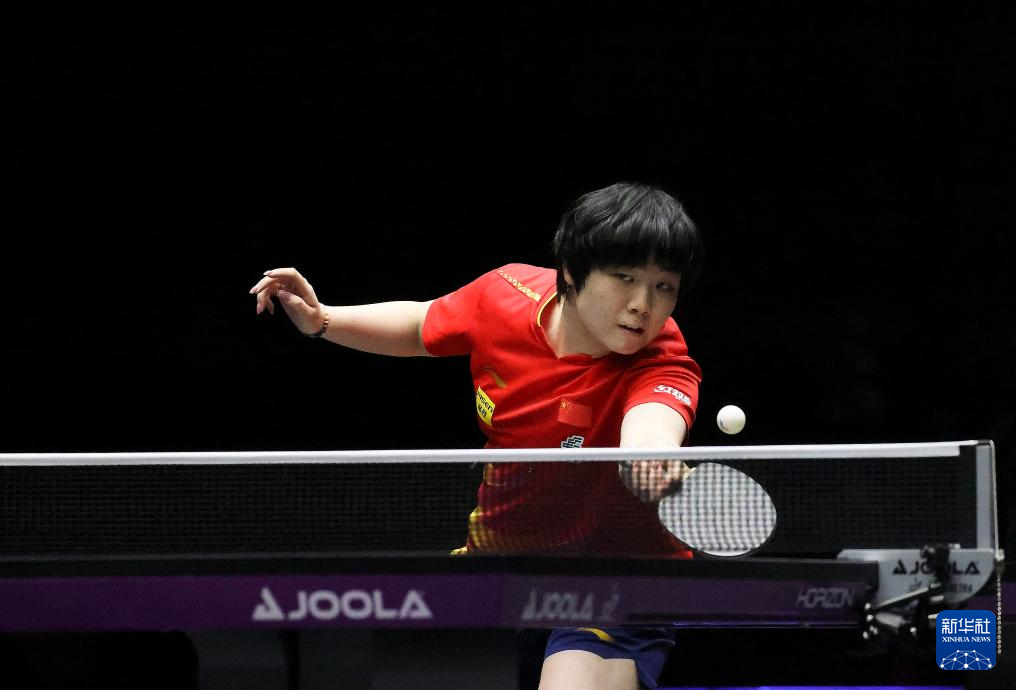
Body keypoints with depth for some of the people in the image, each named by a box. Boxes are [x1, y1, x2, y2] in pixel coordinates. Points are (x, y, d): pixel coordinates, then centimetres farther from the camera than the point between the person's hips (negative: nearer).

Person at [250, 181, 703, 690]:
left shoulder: (661, 371, -27)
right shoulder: (507, 294, -12)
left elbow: (648, 430, -52)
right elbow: (421, 329, 11)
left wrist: (655, 460, -74)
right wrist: (322, 320, -2)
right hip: (497, 551, 5)